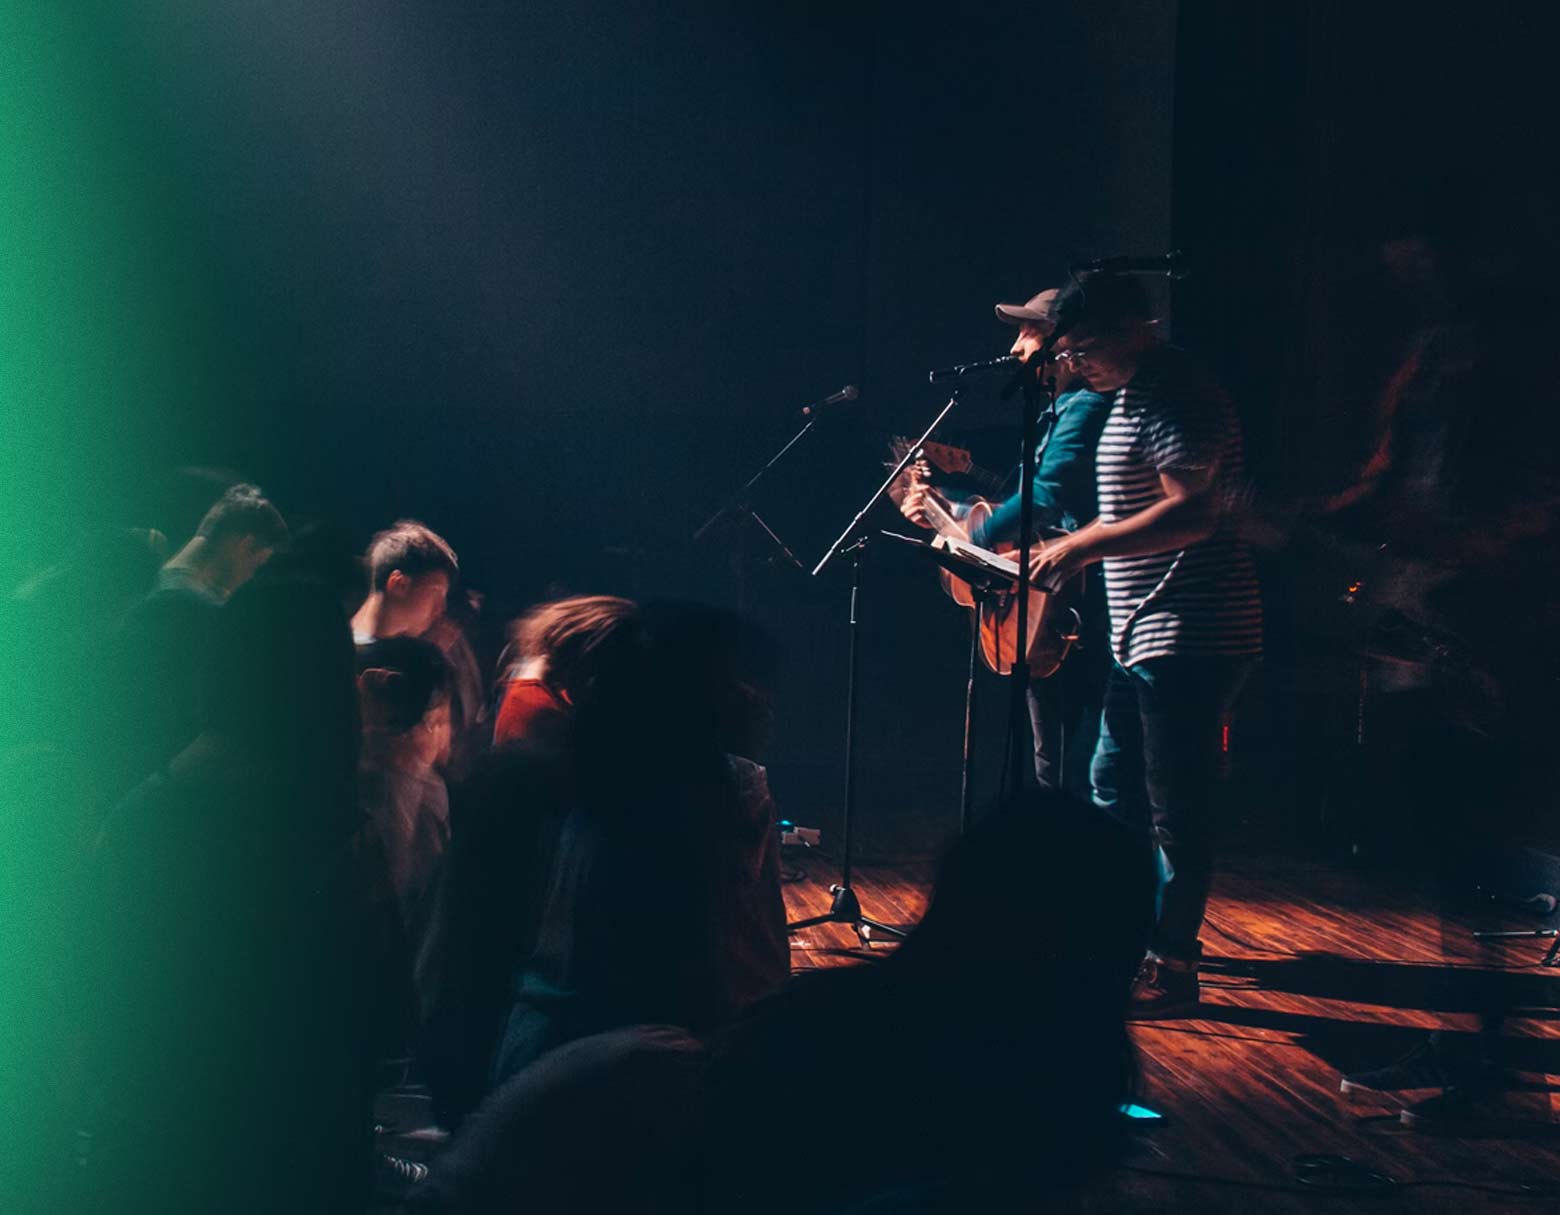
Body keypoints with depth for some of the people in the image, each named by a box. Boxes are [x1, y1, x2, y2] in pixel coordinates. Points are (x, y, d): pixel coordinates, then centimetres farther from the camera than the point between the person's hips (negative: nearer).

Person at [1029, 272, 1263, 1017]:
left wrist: (1084, 545, -23)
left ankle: (1172, 965, 2)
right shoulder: (1131, 398, 17)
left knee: (1175, 806, -5)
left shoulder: (1179, 398, -16)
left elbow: (1191, 514, -26)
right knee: (1114, 789, 18)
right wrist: (1072, 549, 15)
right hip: (1143, 637, 11)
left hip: (1190, 640, -11)